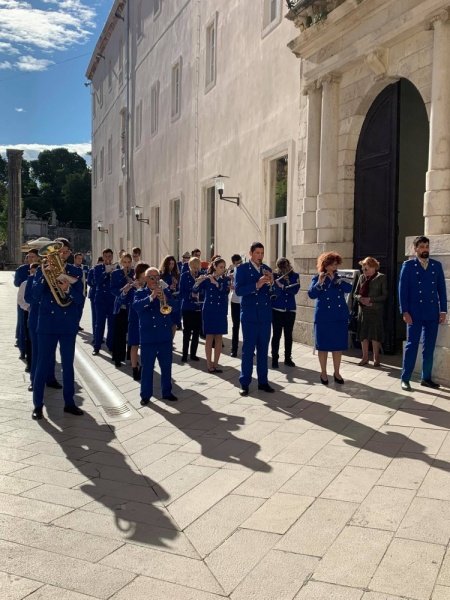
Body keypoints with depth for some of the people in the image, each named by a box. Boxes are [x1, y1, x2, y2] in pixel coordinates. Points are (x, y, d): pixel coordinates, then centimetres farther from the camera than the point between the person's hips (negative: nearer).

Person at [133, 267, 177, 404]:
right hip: (148, 336, -3)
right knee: (147, 367, 2)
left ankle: (167, 392, 23)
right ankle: (145, 395, 11)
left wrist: (165, 299, -23)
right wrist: (151, 297, -31)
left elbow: (174, 306, -4)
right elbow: (136, 306, -19)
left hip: (165, 335, 3)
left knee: (166, 366, 10)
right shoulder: (140, 293, 0)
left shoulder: (165, 291, 8)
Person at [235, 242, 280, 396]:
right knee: (248, 349, -1)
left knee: (263, 349, 9)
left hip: (265, 315, 5)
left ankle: (263, 381, 17)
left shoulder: (267, 269, 12)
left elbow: (277, 292, 7)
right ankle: (244, 383, 6)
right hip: (249, 315, -4)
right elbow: (238, 290, -16)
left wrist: (271, 282, -13)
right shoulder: (242, 269, -2)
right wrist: (256, 285, -26)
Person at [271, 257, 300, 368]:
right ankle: (274, 359, 6)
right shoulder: (275, 276, 1)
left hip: (290, 309, 2)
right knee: (276, 334, -2)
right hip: (277, 309, -2)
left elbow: (295, 290, -10)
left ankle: (288, 358, 19)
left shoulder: (295, 276, 5)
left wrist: (282, 286, -20)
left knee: (288, 335, 9)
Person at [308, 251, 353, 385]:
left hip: (340, 317, 3)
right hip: (323, 317, -3)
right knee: (323, 346, 3)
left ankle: (337, 372, 19)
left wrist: (335, 279, -18)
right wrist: (320, 283, -26)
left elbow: (349, 289, -8)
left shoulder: (340, 278, 9)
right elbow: (312, 295, -13)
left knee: (338, 346, 7)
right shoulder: (317, 278, -1)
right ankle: (323, 373, 15)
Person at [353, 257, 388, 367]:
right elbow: (355, 294, 12)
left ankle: (376, 358, 11)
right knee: (363, 333, 6)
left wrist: (370, 299, -15)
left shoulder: (382, 277, -2)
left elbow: (385, 296, -6)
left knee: (375, 334, -1)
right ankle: (365, 357, 17)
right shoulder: (362, 277, 10)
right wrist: (361, 298, -10)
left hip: (376, 310, -4)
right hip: (363, 309, 4)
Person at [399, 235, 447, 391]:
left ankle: (426, 378, 20)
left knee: (429, 347, 9)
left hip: (432, 313, 3)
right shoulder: (408, 265, -1)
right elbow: (403, 289, -4)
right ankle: (405, 379, 6)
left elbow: (441, 289, 9)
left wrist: (443, 310, 3)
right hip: (415, 313, -3)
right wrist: (405, 312, -11)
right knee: (411, 346, 0)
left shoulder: (437, 265, 9)